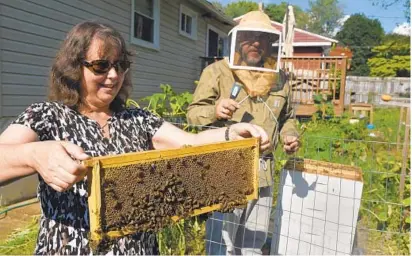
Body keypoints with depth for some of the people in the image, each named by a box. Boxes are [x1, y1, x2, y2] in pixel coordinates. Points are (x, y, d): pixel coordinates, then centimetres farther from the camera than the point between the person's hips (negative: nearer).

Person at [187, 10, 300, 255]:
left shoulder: (279, 79, 10)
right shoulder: (217, 72, -5)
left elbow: (286, 117, 21)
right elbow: (193, 113, -5)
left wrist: (290, 135, 0)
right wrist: (214, 111, -26)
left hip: (262, 173, 5)